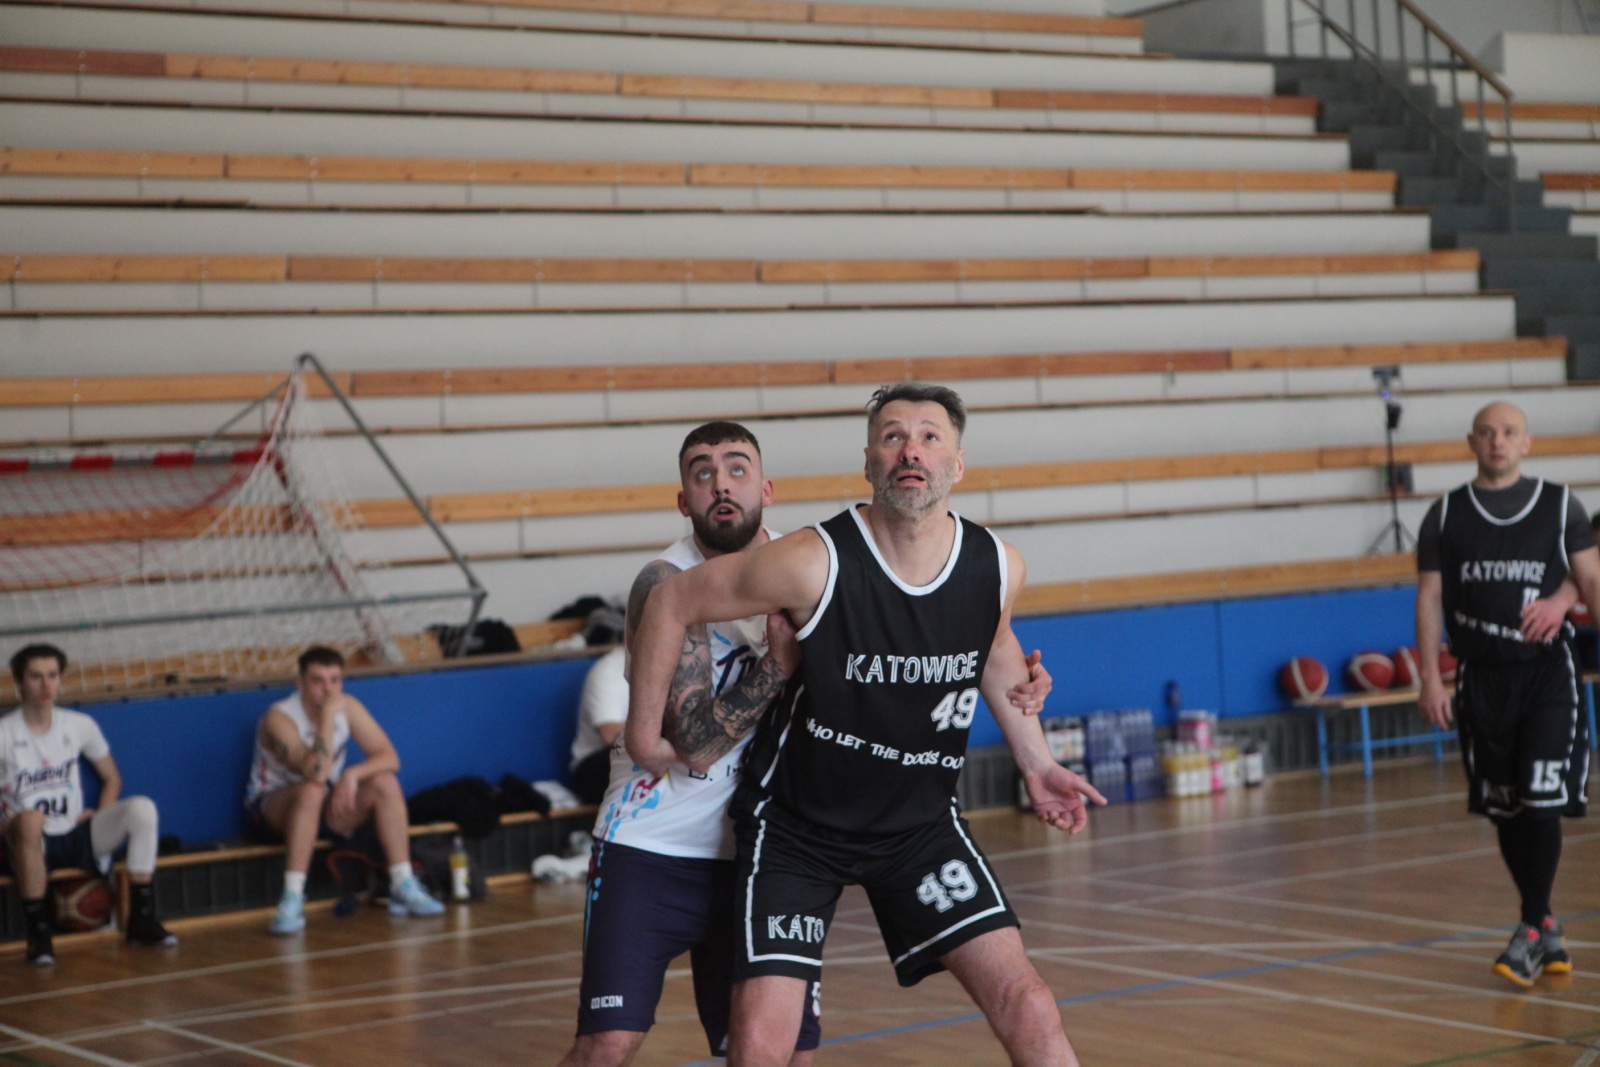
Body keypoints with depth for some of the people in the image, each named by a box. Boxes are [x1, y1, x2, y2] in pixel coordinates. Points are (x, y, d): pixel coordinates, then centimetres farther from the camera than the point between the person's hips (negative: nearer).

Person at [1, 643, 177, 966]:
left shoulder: (79, 725, 7)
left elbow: (112, 777, 19)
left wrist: (101, 817, 4)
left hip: (77, 839, 4)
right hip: (32, 845, -4)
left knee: (142, 808, -19)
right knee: (29, 819, -40)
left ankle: (142, 920, -13)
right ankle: (37, 931, -29)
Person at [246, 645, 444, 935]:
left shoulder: (347, 706, -7)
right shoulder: (280, 718, -24)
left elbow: (389, 756, -10)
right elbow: (316, 774, -38)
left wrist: (352, 774, -27)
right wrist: (327, 715, -38)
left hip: (330, 807, 5)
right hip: (273, 808, -5)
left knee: (386, 783, -17)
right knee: (312, 791, -37)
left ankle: (403, 887, -13)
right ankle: (291, 900, -38)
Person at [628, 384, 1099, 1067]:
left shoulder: (996, 568, -9)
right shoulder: (816, 564, -24)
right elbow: (671, 603, -13)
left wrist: (1034, 762, 14)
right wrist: (644, 734, -6)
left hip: (920, 824, 3)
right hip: (795, 829, -3)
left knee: (1028, 1009, -8)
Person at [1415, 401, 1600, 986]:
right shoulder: (1446, 515, 7)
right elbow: (1429, 597, 6)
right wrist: (1430, 676, -1)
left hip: (1547, 671, -2)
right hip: (1482, 676, 2)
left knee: (1542, 801, -12)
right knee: (1506, 810, 6)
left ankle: (1530, 929, -3)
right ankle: (1545, 926, 22)